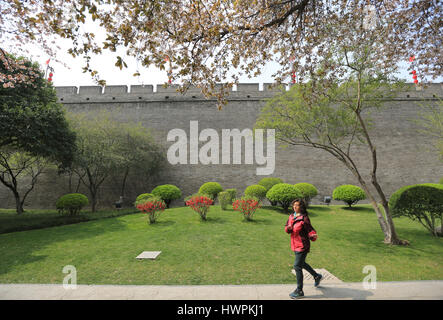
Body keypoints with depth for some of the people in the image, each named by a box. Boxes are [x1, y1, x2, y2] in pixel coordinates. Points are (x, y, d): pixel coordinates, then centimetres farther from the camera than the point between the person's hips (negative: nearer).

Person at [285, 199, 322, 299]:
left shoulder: (304, 218, -18)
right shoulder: (291, 216, 3)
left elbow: (310, 230, -17)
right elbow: (286, 228, 6)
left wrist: (313, 235, -38)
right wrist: (288, 228, -17)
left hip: (302, 245, -8)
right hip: (295, 245, 8)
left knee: (297, 266, -4)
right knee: (302, 263, 25)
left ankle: (299, 291, 12)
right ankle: (317, 276, 49)